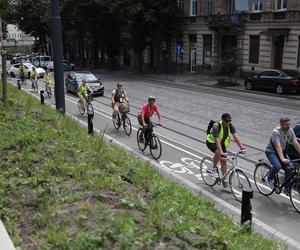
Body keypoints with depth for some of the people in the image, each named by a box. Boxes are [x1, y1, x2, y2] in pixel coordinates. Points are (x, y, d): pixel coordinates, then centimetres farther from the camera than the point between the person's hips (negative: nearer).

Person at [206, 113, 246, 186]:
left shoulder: (230, 126, -17)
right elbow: (217, 140, -41)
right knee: (218, 152, -36)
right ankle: (214, 168, -12)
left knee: (224, 161, 0)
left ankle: (224, 180, 10)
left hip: (222, 143, 6)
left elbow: (236, 137, -25)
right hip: (211, 142, -5)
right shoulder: (216, 127, -33)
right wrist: (221, 152, -51)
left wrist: (242, 147, -37)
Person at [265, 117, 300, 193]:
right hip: (271, 152, -6)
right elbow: (278, 147, -36)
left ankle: (287, 189, 8)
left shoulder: (290, 131, -7)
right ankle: (269, 179, -2)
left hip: (283, 152, 6)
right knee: (277, 166, -31)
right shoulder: (276, 132, -27)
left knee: (289, 169, -8)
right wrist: (282, 159, -47)